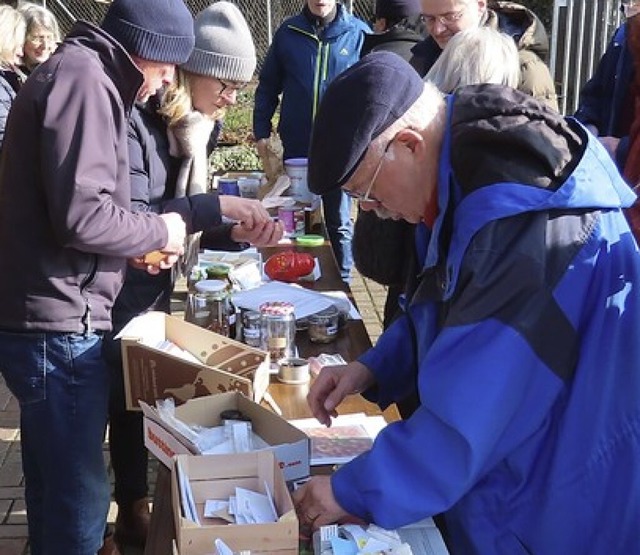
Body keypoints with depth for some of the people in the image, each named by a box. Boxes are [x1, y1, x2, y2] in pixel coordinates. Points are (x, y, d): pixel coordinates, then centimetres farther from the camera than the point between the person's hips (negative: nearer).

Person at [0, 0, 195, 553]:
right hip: (57, 325, -10)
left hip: (45, 319, 10)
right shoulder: (82, 78, -15)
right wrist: (157, 231, -9)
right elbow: (81, 215, -25)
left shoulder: (80, 75, 17)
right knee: (80, 492, 1)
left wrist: (136, 247, 10)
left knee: (53, 481, 22)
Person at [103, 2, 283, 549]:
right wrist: (217, 206, -31)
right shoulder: (135, 122, -21)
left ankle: (135, 511, 36)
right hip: (113, 304, -8)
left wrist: (238, 233, -10)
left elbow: (182, 222, 6)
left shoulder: (189, 129, 5)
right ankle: (132, 517, 25)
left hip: (154, 295, 8)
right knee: (125, 405, 5)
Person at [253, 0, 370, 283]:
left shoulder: (359, 34, -4)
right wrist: (261, 132, 2)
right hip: (295, 149, 2)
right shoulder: (288, 32, 3)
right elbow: (268, 86, 8)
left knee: (338, 222, 10)